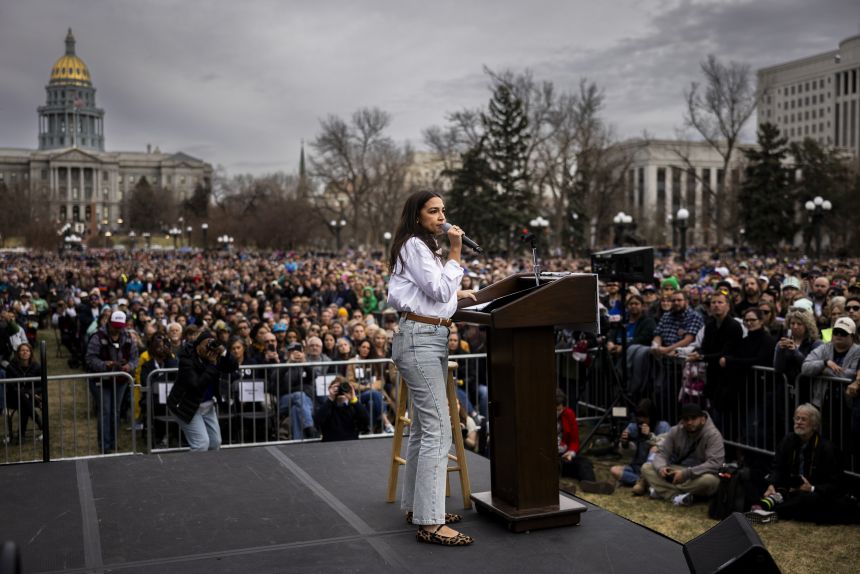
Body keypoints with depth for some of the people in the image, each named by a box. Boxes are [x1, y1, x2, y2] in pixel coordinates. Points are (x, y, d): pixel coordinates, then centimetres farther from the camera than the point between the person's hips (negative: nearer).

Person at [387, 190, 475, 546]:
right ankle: (429, 523, -15)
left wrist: (457, 294, 25)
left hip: (432, 340, 11)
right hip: (420, 339, -11)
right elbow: (440, 291, -14)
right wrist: (455, 252, -10)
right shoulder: (413, 245, -8)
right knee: (438, 431, -15)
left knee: (423, 429, 13)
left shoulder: (424, 248, 23)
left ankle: (416, 506, 21)